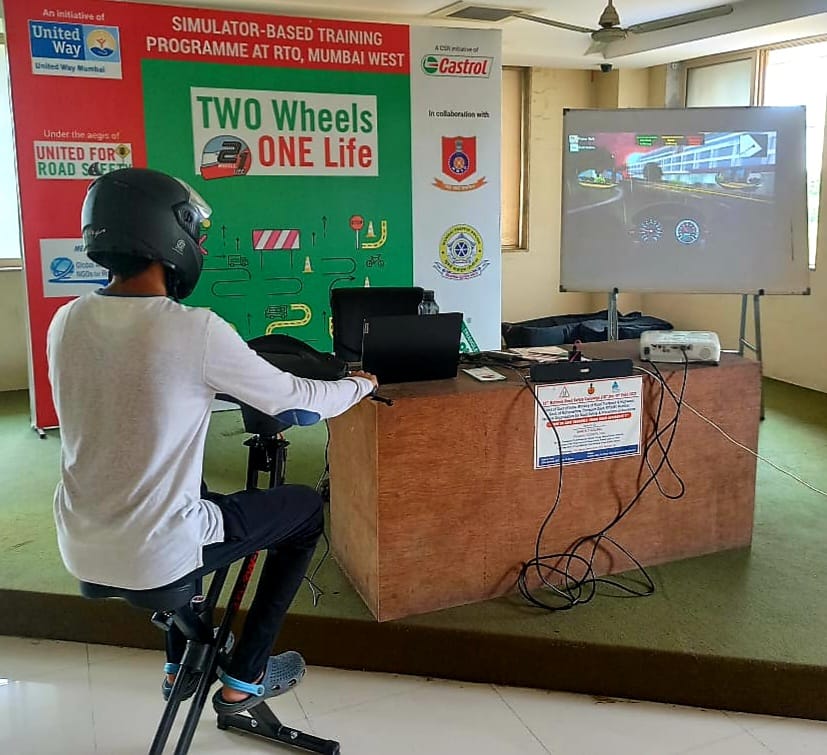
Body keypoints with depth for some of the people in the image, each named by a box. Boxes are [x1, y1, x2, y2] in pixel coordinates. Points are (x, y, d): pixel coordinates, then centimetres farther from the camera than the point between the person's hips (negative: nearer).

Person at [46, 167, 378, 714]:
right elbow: (300, 402, -9)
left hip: (81, 551, 6)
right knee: (307, 509, 16)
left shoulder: (66, 322, -3)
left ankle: (181, 664, 44)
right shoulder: (197, 329, -21)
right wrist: (361, 385, 11)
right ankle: (244, 679, 23)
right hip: (154, 556, -6)